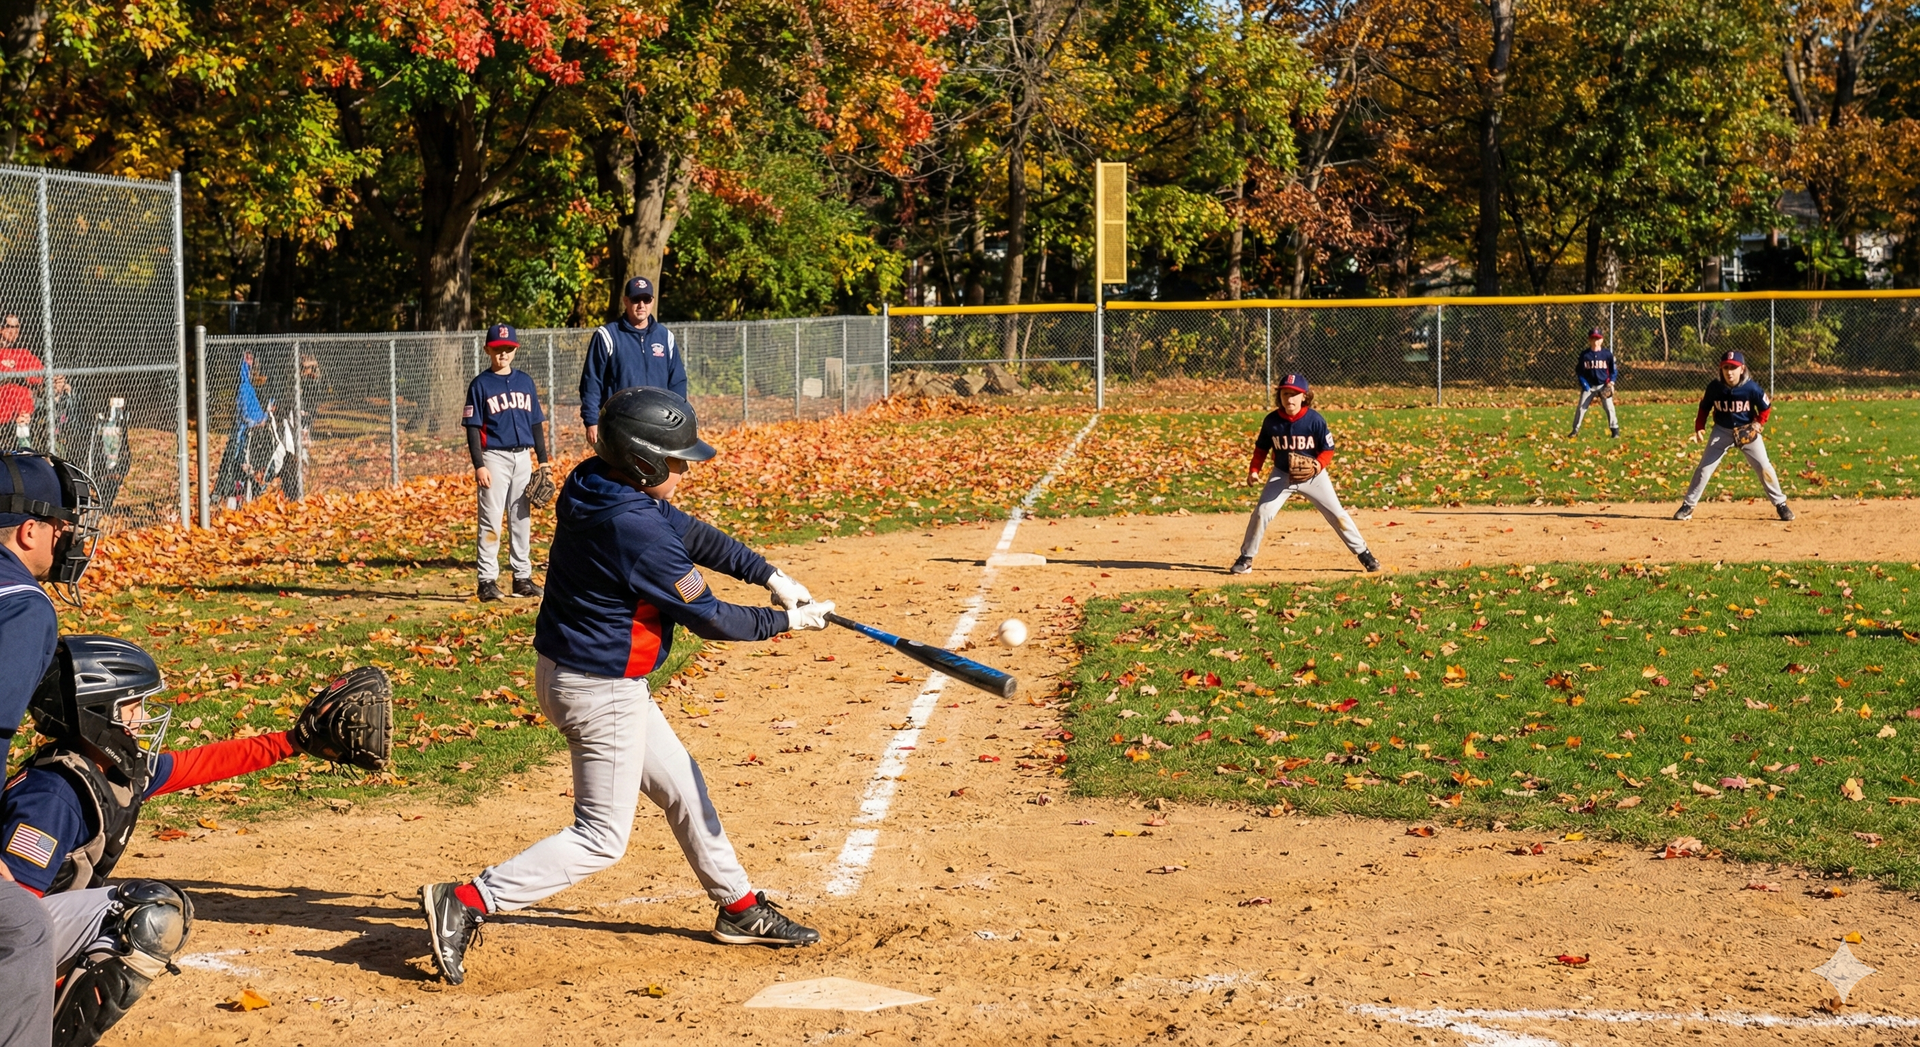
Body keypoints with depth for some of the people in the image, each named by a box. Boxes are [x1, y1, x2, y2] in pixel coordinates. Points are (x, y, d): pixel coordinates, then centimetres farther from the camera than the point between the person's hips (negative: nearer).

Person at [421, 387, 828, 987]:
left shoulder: (594, 490, 0)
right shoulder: (637, 530, -28)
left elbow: (690, 534, 10)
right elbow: (709, 620, -19)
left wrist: (771, 576, 5)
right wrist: (788, 622, -4)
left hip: (567, 671, 10)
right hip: (601, 692, -10)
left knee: (681, 786, 21)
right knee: (601, 838, 0)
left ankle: (739, 908, 35)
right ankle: (465, 904, -4)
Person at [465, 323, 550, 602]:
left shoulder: (525, 381, 10)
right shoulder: (480, 384, -3)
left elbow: (536, 423, 13)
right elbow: (473, 428, -6)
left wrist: (543, 460, 8)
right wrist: (479, 466, -14)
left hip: (522, 457, 5)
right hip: (494, 457, -5)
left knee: (522, 519, 9)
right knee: (491, 521, -5)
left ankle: (522, 577, 17)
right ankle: (487, 581, -3)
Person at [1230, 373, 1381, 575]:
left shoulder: (1315, 420, -17)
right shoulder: (1271, 421, -11)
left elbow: (1328, 450, -10)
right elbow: (1261, 448, 4)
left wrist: (1318, 465, -28)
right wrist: (1253, 470, -8)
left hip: (1313, 475, -1)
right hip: (1282, 475, 1)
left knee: (1337, 514, 0)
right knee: (1262, 512, -10)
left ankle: (1363, 553, 15)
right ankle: (1246, 558, 4)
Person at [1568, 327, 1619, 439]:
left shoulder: (1607, 354, -4)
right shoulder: (1584, 354, -4)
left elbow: (1613, 370, 5)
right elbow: (1579, 371, 2)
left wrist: (1611, 382, -7)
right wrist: (1584, 384, -8)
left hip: (1604, 386, -1)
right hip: (1589, 386, 1)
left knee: (1609, 407, -5)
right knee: (1581, 407, 1)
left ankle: (1614, 430, 4)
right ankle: (1575, 430, 11)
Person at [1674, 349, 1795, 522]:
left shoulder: (1751, 388, -20)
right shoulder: (1714, 387, -15)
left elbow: (1766, 408, -6)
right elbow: (1704, 407, 2)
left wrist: (1757, 425, -18)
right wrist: (1699, 428, -8)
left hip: (1747, 431, -1)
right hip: (1722, 430, 1)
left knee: (1764, 467, -5)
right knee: (1704, 467, -3)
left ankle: (1780, 504, 10)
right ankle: (1688, 506, 6)